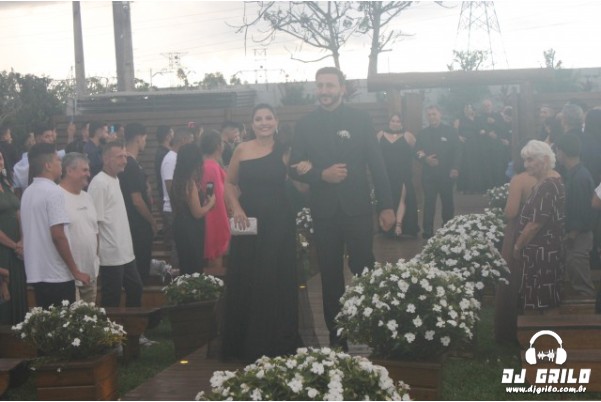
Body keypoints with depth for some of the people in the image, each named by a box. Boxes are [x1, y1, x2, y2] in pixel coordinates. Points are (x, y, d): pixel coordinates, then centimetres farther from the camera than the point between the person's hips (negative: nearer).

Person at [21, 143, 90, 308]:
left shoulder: (28, 192, 11)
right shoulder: (53, 191, -15)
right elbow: (58, 235, -21)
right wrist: (75, 271, -14)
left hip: (36, 273, 8)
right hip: (56, 274, -8)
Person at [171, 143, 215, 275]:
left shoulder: (178, 181, 6)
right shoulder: (190, 183, -19)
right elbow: (198, 213, -18)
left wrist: (203, 203, 12)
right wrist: (211, 202, -3)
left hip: (181, 228, 9)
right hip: (191, 232, -9)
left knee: (186, 269, 16)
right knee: (195, 270, -1)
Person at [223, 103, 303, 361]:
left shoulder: (284, 151, 0)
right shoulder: (242, 150, 2)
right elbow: (229, 183, 9)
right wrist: (236, 208, -4)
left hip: (278, 223, -1)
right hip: (248, 222, 1)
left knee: (277, 282, 5)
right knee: (245, 282, 6)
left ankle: (277, 344, 18)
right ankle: (248, 345, 19)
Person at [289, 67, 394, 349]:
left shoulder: (360, 120, 1)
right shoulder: (305, 124, 4)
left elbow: (377, 165, 0)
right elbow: (295, 168, 2)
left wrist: (386, 205, -4)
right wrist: (322, 175, -17)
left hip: (357, 207, -1)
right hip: (324, 210, 2)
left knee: (364, 270, -2)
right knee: (330, 275, 8)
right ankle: (336, 335, 16)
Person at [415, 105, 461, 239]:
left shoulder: (449, 131, 0)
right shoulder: (423, 133, 9)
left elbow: (457, 151, -4)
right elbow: (418, 152, 8)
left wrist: (455, 168, -15)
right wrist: (425, 159, -13)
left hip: (446, 173, -1)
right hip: (429, 174, 1)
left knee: (447, 201, 9)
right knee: (429, 202, -1)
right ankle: (427, 231, 2)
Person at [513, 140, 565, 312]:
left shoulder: (547, 186, -22)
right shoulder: (550, 181, 10)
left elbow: (535, 223, -22)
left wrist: (517, 247, -10)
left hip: (541, 252, -10)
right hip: (546, 250, 10)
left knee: (537, 302, -2)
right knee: (546, 298, 16)